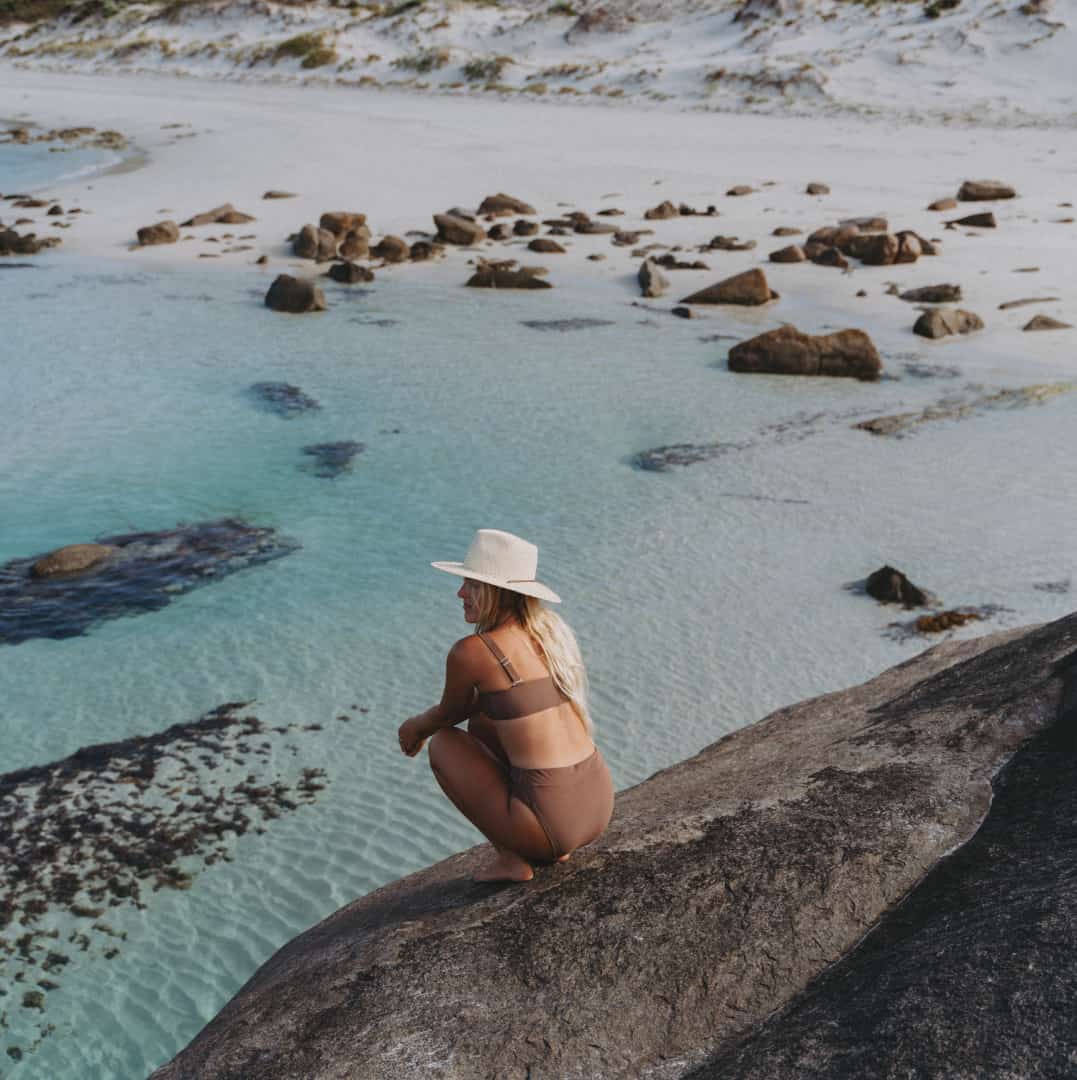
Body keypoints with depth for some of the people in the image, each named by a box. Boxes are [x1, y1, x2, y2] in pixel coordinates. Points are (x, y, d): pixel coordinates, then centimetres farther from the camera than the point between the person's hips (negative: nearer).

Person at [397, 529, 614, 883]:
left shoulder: (470, 652, -11)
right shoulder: (550, 628, 10)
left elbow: (448, 714, 10)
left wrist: (414, 727, 31)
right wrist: (427, 722, 31)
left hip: (551, 820, -7)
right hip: (599, 804, 7)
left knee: (443, 742, 15)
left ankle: (511, 859, 9)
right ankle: (554, 848, 20)